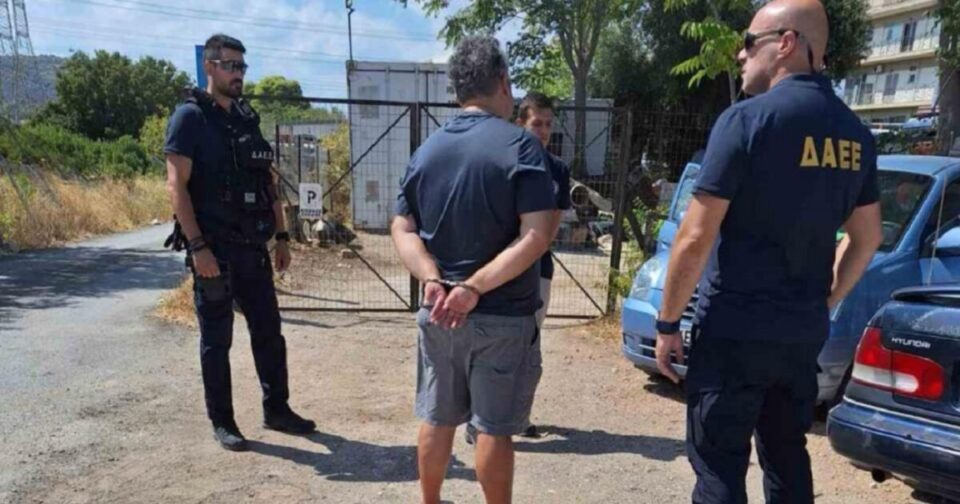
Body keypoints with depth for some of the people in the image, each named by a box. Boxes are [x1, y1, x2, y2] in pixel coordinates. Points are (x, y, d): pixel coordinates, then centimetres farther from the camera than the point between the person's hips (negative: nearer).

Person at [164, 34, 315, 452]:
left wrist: (281, 236, 12)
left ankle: (276, 410, 24)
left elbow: (268, 183, 16)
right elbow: (176, 185, -13)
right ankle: (221, 422, 18)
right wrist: (197, 246, -20)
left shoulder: (248, 119, 14)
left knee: (269, 331, 11)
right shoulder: (190, 117, -6)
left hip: (253, 247, 6)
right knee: (217, 340, 4)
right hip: (214, 249, -6)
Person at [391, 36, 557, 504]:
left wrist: (432, 280, -12)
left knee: (437, 419, 18)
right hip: (503, 315, -5)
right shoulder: (520, 144, -11)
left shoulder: (426, 149, 6)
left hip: (437, 312, 5)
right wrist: (476, 288, -19)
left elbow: (402, 228, 1)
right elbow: (537, 235, -20)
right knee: (494, 427, 7)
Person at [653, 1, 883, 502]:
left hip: (733, 330, -7)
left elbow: (695, 237, -17)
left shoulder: (747, 119, -15)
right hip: (803, 331, 7)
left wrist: (667, 323, -7)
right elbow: (867, 237, 15)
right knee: (787, 457, 20)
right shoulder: (855, 134, 7)